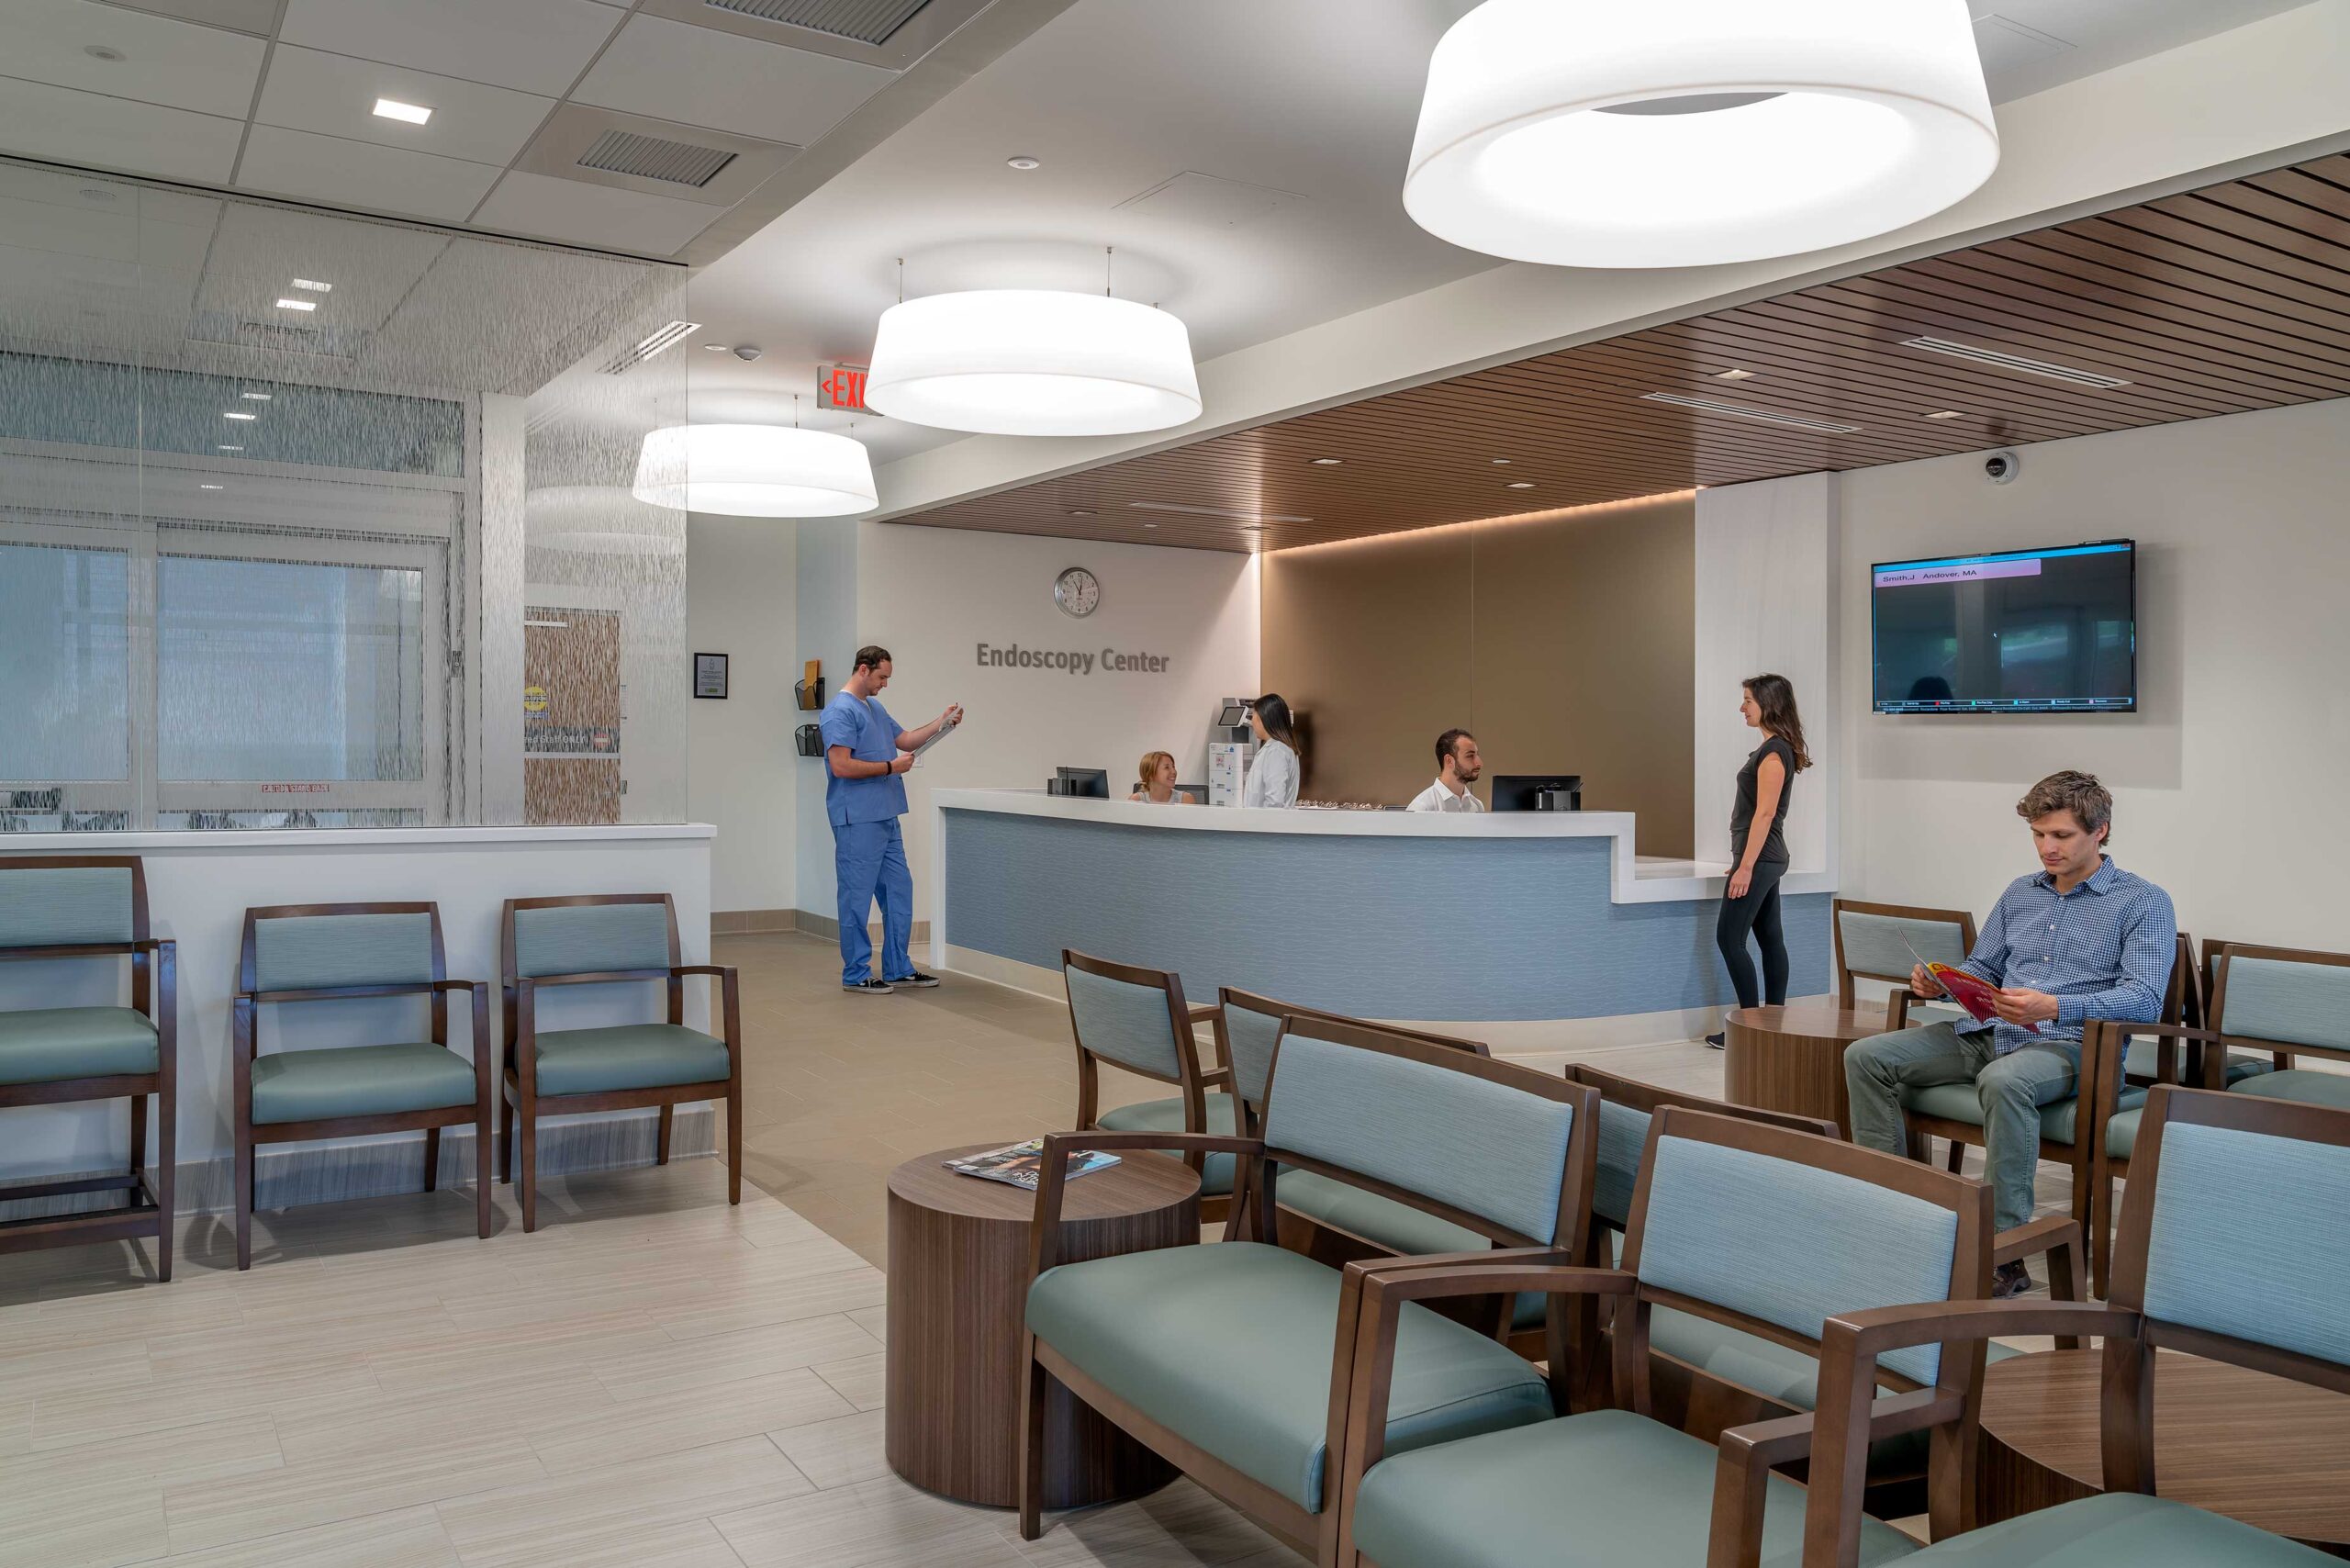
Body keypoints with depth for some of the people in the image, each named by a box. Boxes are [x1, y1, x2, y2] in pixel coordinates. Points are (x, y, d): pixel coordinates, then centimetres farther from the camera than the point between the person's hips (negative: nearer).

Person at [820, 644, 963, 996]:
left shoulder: (875, 708, 17)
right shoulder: (841, 710, -14)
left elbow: (906, 740, 25)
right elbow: (841, 766, -22)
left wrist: (942, 722, 13)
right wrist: (890, 767, -15)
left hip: (886, 818, 10)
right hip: (857, 821, -10)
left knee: (899, 892, 12)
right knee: (858, 897, -1)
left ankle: (899, 969, 20)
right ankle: (856, 975, 7)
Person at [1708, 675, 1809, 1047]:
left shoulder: (1773, 752, -16)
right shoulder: (1776, 748, 14)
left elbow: (1765, 813, -20)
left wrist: (1746, 867, -21)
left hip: (1759, 858, -10)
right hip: (1768, 860, 10)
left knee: (1729, 938, -7)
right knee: (1771, 939, 11)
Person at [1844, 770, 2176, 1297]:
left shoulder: (2144, 903, 1)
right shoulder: (2020, 893, 20)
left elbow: (2145, 999, -12)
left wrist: (2056, 1006, -29)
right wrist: (1941, 983, 1)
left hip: (2069, 1044, -6)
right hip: (1988, 1033, 7)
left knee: (2004, 1081, -41)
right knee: (1866, 1056, -13)